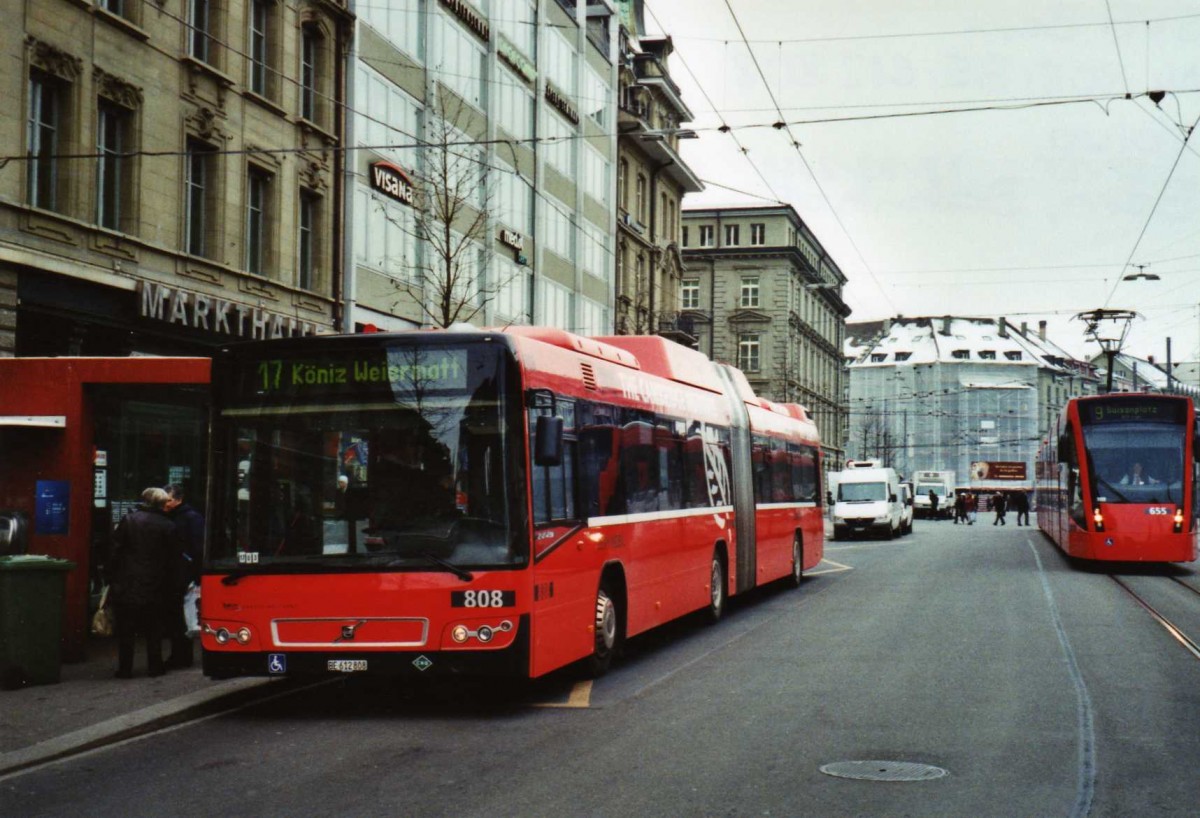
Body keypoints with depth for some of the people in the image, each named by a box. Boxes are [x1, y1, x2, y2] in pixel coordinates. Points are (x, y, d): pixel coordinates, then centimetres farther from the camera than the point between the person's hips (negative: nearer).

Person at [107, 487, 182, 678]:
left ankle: (124, 668, 6)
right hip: (154, 586, 0)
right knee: (154, 630, 11)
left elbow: (115, 551, -2)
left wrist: (112, 579, 4)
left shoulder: (128, 520, -1)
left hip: (126, 585, 0)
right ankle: (154, 666, 11)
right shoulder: (168, 527, -2)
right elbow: (173, 561, 0)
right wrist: (171, 588, 7)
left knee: (125, 630, 6)